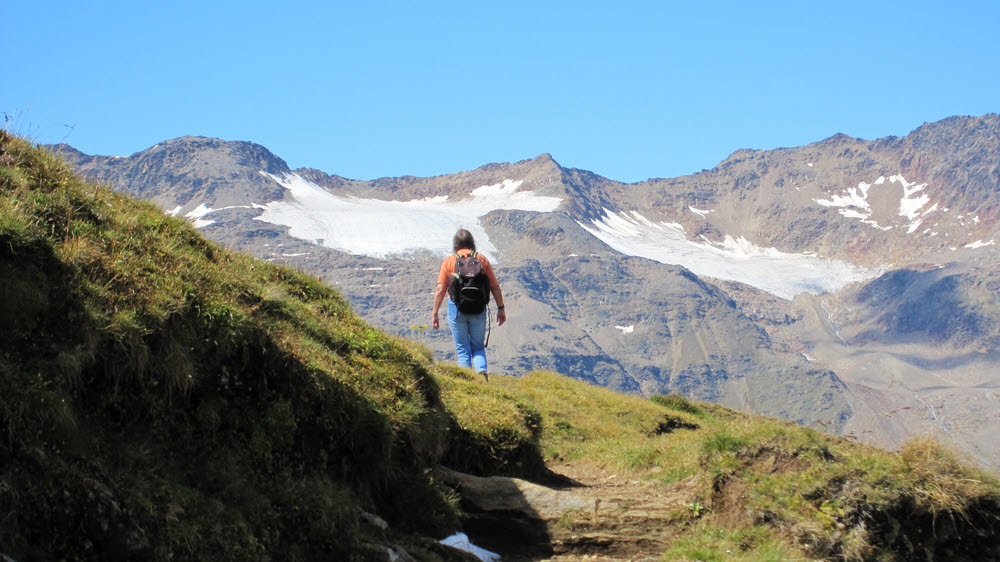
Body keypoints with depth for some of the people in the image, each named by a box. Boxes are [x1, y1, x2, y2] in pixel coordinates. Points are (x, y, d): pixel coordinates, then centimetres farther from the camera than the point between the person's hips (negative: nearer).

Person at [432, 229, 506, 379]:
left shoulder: (449, 261, -1)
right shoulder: (482, 259, 3)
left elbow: (440, 290, -6)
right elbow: (495, 287, 2)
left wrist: (434, 313, -3)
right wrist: (501, 308, 10)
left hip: (456, 308, -1)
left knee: (463, 349, 9)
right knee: (478, 347, 14)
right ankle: (481, 370, -12)